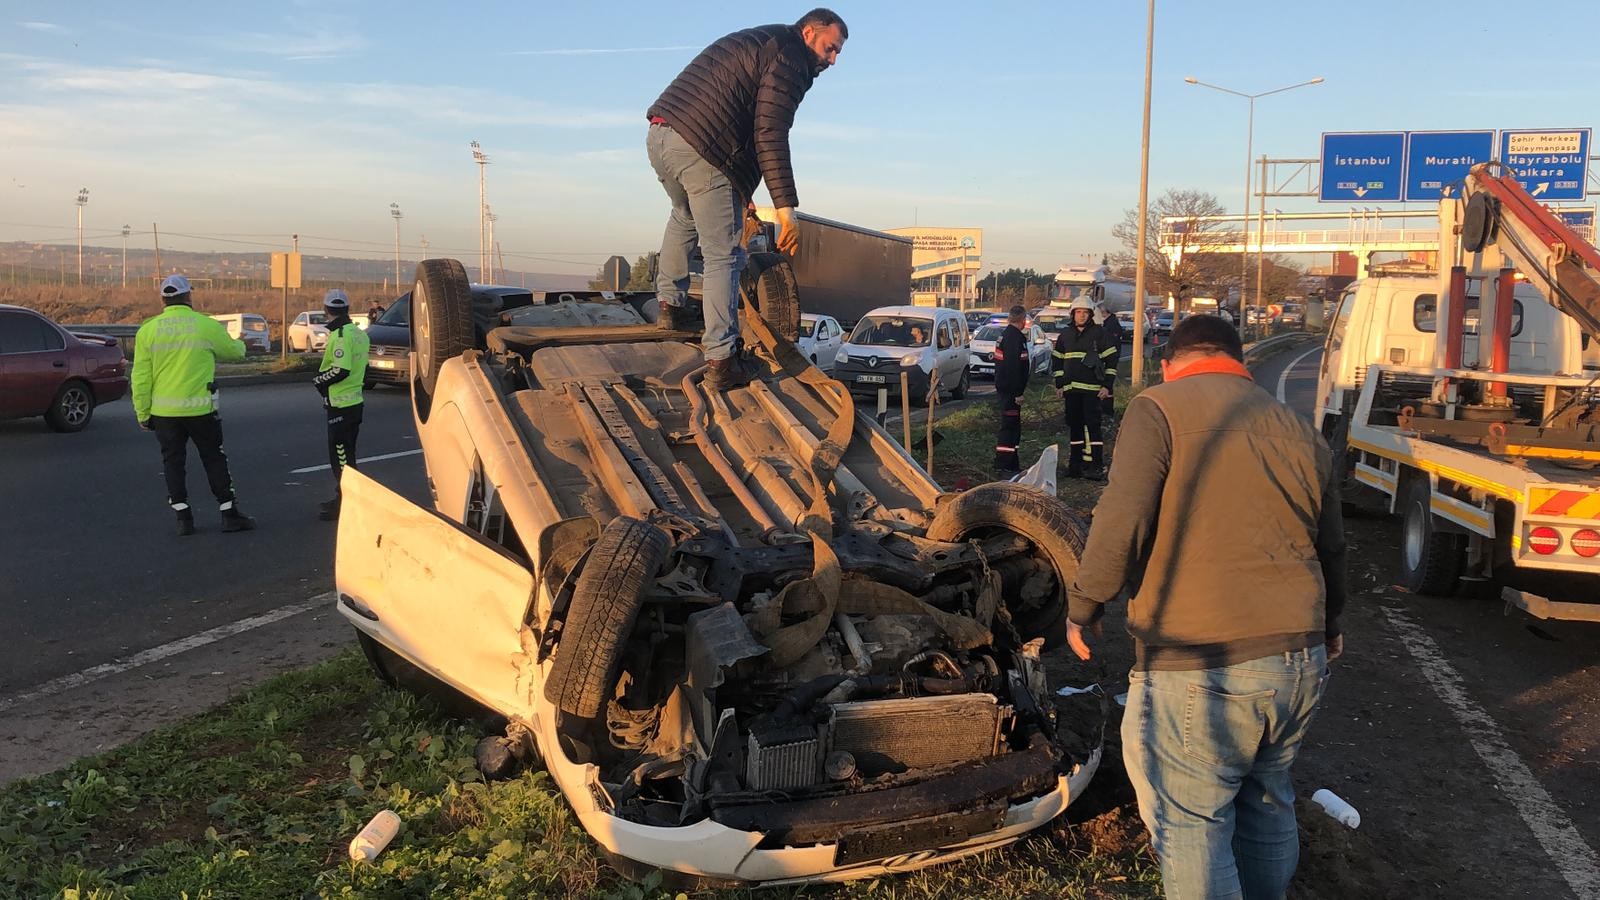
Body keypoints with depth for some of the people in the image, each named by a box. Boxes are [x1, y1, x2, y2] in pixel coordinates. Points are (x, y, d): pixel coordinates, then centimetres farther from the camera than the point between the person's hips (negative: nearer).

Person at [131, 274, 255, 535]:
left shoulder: (147, 330, -1)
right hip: (200, 409, -1)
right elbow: (234, 352, 10)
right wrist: (240, 344, 35)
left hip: (164, 413, 2)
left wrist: (143, 414, 8)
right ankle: (230, 515, 12)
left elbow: (140, 378, 0)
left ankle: (183, 518, 11)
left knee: (173, 462, 11)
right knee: (214, 460, 9)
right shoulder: (207, 326, -6)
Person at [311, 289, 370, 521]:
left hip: (340, 404, -9)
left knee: (341, 457, -4)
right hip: (355, 401, 9)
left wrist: (319, 380, -11)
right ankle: (344, 498, 29)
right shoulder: (359, 333, 10)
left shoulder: (340, 335, -18)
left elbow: (340, 370, -25)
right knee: (345, 454, 19)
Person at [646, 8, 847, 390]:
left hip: (660, 131, 9)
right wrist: (785, 207, -19)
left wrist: (741, 193, 31)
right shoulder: (789, 57, -3)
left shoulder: (754, 43, 28)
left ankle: (670, 305, 38)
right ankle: (721, 361, -7)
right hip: (701, 148, -9)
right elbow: (769, 135, -16)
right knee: (723, 257, -4)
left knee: (686, 216, 34)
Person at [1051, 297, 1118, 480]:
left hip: (1092, 389, -5)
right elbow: (1058, 360, 19)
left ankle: (1096, 465, -10)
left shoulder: (1098, 334, -1)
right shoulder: (1065, 335, 12)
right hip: (1070, 389, 5)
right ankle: (1075, 464, 14)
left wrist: (1107, 386, -6)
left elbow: (1111, 359, 0)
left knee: (1093, 425, -10)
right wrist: (1059, 385, 12)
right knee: (1074, 426, 8)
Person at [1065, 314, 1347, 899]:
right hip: (1300, 663, 7)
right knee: (1268, 806, 24)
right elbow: (1331, 547, 23)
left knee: (1192, 827, 4)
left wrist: (1083, 607, -2)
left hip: (1198, 671, -7)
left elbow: (1121, 523, -16)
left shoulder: (1159, 410, -5)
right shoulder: (1299, 430, 14)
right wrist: (1329, 624, 40)